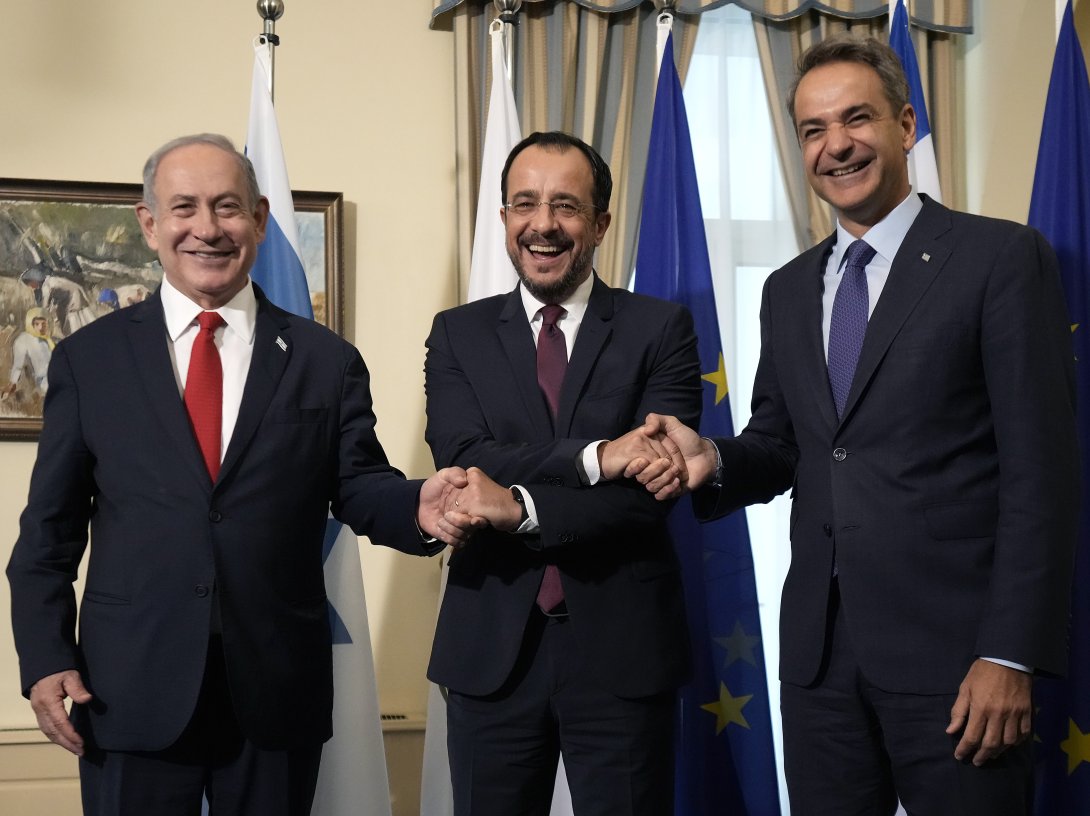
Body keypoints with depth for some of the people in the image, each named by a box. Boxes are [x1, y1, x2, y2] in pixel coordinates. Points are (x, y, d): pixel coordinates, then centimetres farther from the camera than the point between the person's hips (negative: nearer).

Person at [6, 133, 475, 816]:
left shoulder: (326, 361, 5)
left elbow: (360, 487, 3)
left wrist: (418, 508, -19)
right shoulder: (88, 359, 5)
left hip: (278, 696, 1)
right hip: (131, 694, 0)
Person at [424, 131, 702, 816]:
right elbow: (465, 462, -8)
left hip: (623, 641, -1)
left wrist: (520, 508, -19)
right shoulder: (458, 335, 7)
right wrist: (593, 457, -21)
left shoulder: (661, 329, 1)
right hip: (490, 647, 2)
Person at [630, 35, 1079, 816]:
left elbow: (1040, 469, -9)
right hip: (819, 644, 5)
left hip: (951, 644, -5)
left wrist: (1011, 655, -14)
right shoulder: (788, 289, 14)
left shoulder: (1002, 258, -5)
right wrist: (714, 460, -5)